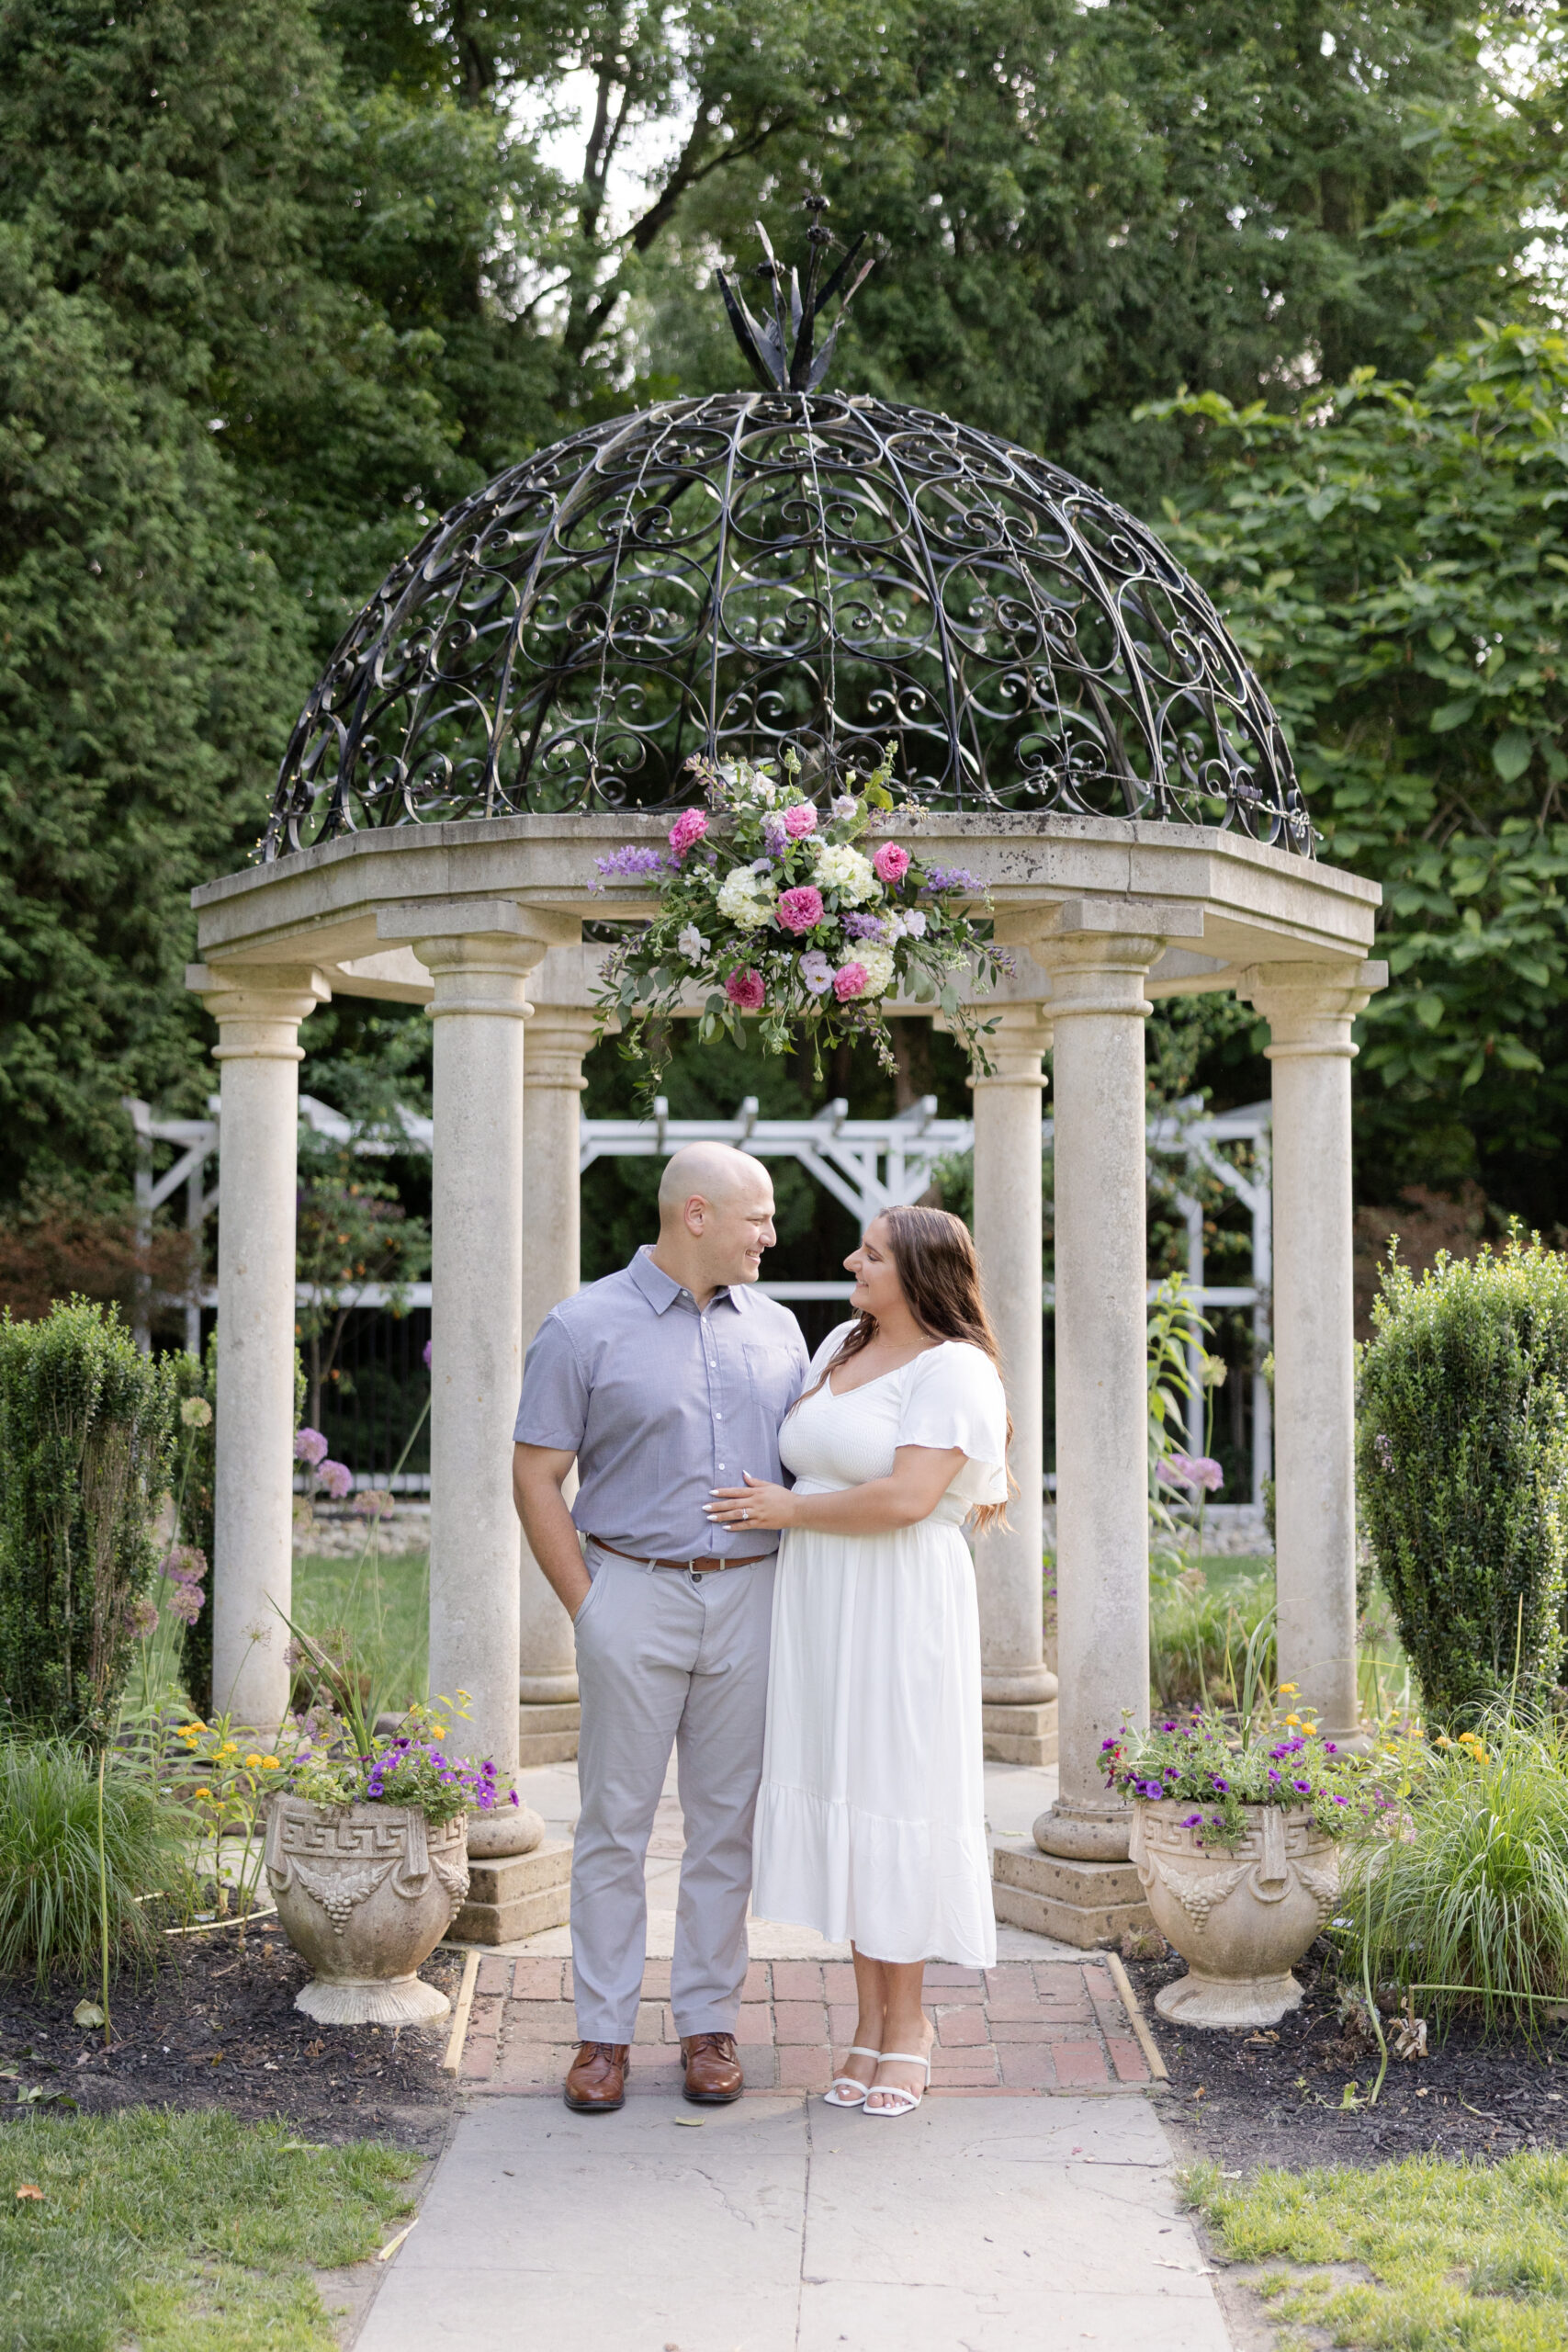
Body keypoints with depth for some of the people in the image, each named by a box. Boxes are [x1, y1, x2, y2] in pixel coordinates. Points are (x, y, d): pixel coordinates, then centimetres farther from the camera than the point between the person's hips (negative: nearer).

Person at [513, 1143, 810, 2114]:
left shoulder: (776, 1330, 11)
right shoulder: (585, 1328, -3)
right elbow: (537, 1478, -2)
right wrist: (587, 1608, -6)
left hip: (750, 1598, 4)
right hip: (636, 1594, -3)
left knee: (728, 1822, 7)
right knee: (616, 1823, 2)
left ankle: (711, 2024, 17)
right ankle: (605, 2033, 12)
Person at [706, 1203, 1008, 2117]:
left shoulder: (952, 1368, -11)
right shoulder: (842, 1345, 12)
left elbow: (904, 1497, -21)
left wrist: (789, 1509, -12)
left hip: (900, 1610, -7)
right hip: (820, 1608, 7)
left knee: (894, 1794, -1)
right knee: (839, 1799, 7)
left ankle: (909, 2018, 12)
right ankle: (872, 2016, 16)